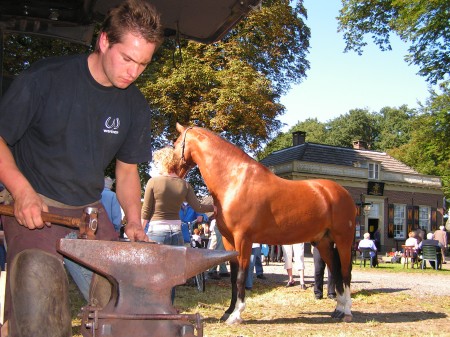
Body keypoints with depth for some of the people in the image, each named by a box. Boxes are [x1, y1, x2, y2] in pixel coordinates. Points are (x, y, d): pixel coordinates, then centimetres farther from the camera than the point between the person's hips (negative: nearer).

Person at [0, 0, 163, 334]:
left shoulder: (136, 106, 2)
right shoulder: (44, 78, -12)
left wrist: (133, 221, -4)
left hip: (90, 210, 5)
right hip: (35, 206, -4)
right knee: (37, 304, -21)